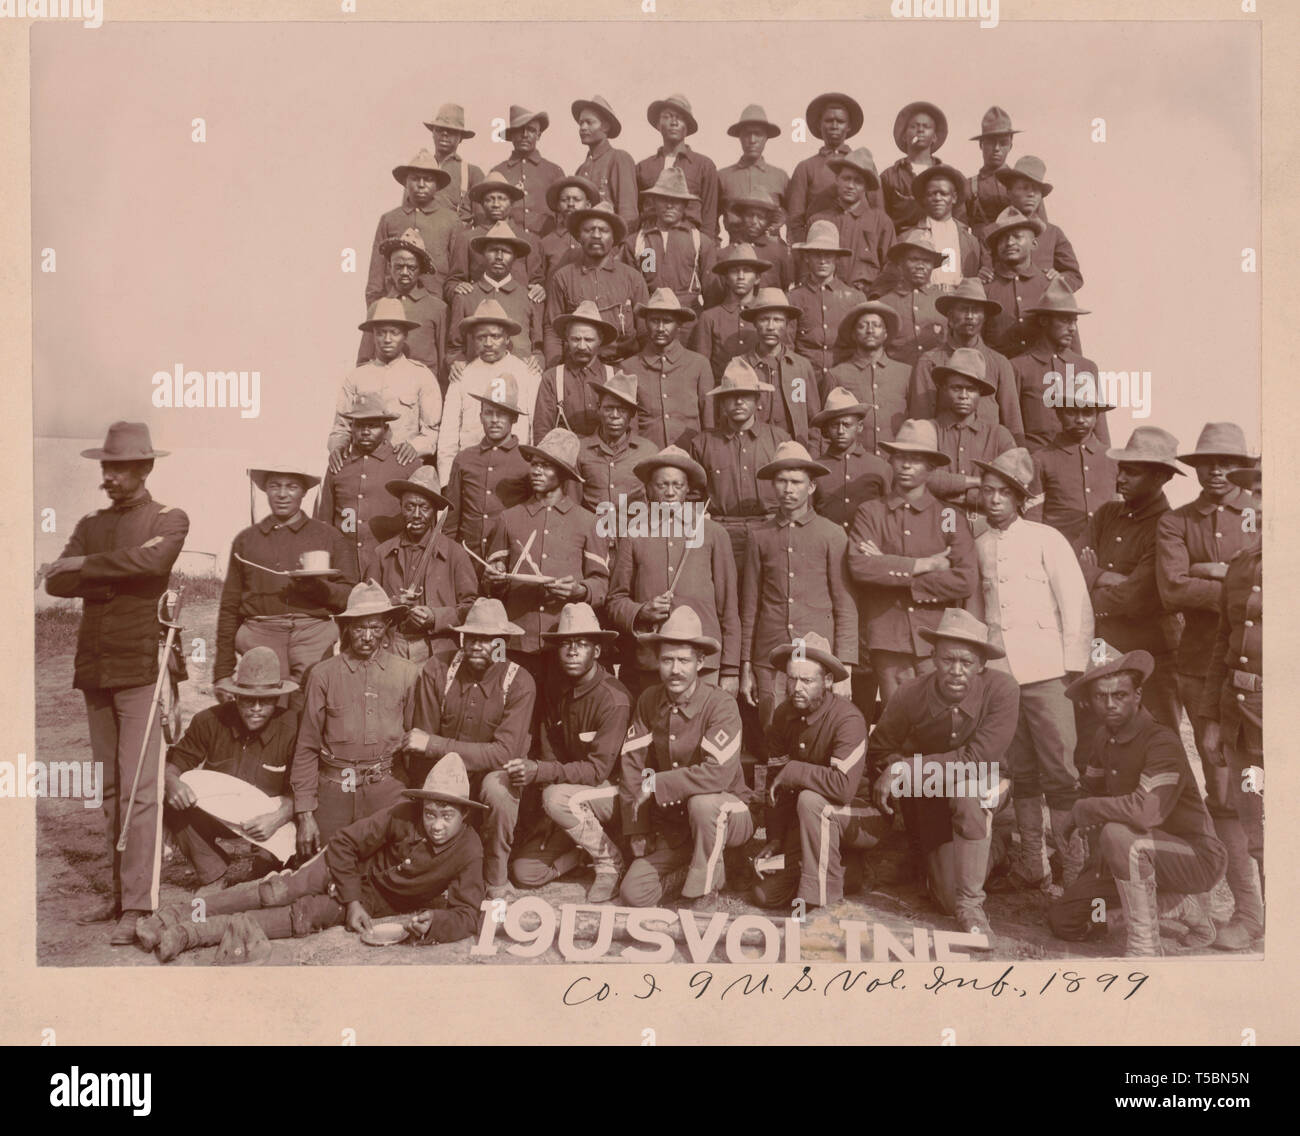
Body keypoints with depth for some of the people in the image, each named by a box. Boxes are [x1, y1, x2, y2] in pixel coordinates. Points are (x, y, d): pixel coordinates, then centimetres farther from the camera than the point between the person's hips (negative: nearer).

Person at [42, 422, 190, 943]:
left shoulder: (169, 520, 2)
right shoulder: (91, 525, 18)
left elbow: (150, 559, -20)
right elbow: (56, 582, 4)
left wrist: (86, 565, -10)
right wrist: (114, 578, -10)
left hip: (142, 669, -6)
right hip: (95, 669, 6)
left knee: (139, 789, -10)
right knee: (109, 789, 10)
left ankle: (139, 906, -10)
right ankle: (118, 894, 17)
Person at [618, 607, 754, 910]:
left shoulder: (721, 705, -19)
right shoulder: (648, 701, -2)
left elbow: (719, 773, -31)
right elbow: (631, 765, 1)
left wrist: (656, 784, -24)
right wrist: (637, 829, -2)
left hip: (726, 814, -4)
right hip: (672, 826, 4)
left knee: (703, 801, -38)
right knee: (633, 894, -11)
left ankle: (704, 895, -16)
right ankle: (689, 871, 18)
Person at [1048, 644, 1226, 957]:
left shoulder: (1161, 742, -26)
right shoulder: (1100, 739, 0)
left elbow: (1147, 811, -40)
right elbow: (1093, 791, 14)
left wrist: (1085, 809, -25)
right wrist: (1099, 851, -1)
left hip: (1198, 858, -9)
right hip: (1143, 856, 9)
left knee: (1119, 834, -36)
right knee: (1063, 920, 6)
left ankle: (1144, 946, -20)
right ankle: (1183, 905, 14)